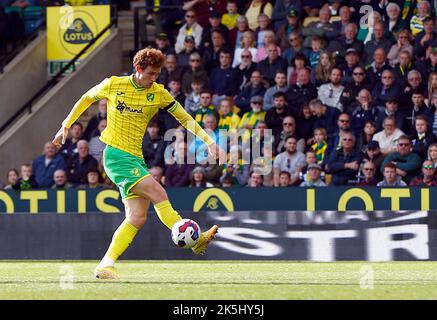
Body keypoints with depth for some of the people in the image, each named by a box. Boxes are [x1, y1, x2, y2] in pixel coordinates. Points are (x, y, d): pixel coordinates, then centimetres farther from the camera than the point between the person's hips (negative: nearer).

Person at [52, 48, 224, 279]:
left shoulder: (158, 93, 4)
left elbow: (184, 118, 8)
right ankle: (195, 240, -17)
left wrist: (210, 142, 2)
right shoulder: (113, 85, -3)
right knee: (158, 193, -20)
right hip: (116, 155, -5)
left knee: (137, 217, -4)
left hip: (135, 159, 5)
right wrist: (66, 126, 18)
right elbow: (86, 98, 14)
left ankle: (105, 266, 0)